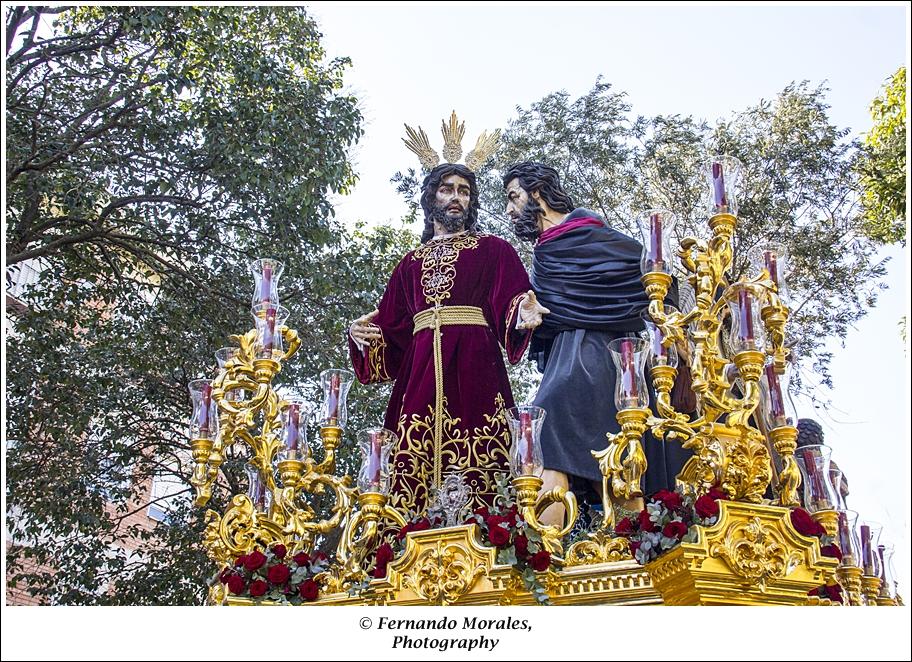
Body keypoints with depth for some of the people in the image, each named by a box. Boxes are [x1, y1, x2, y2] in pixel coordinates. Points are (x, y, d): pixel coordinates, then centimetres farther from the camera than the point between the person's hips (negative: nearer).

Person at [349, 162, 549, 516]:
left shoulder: (493, 250, 16)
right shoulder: (412, 263, 25)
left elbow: (511, 304, 0)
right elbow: (392, 327, 19)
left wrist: (522, 314, -23)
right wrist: (363, 334, -2)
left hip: (474, 367, -3)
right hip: (421, 373, 3)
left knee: (476, 464, -14)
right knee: (414, 473, -9)